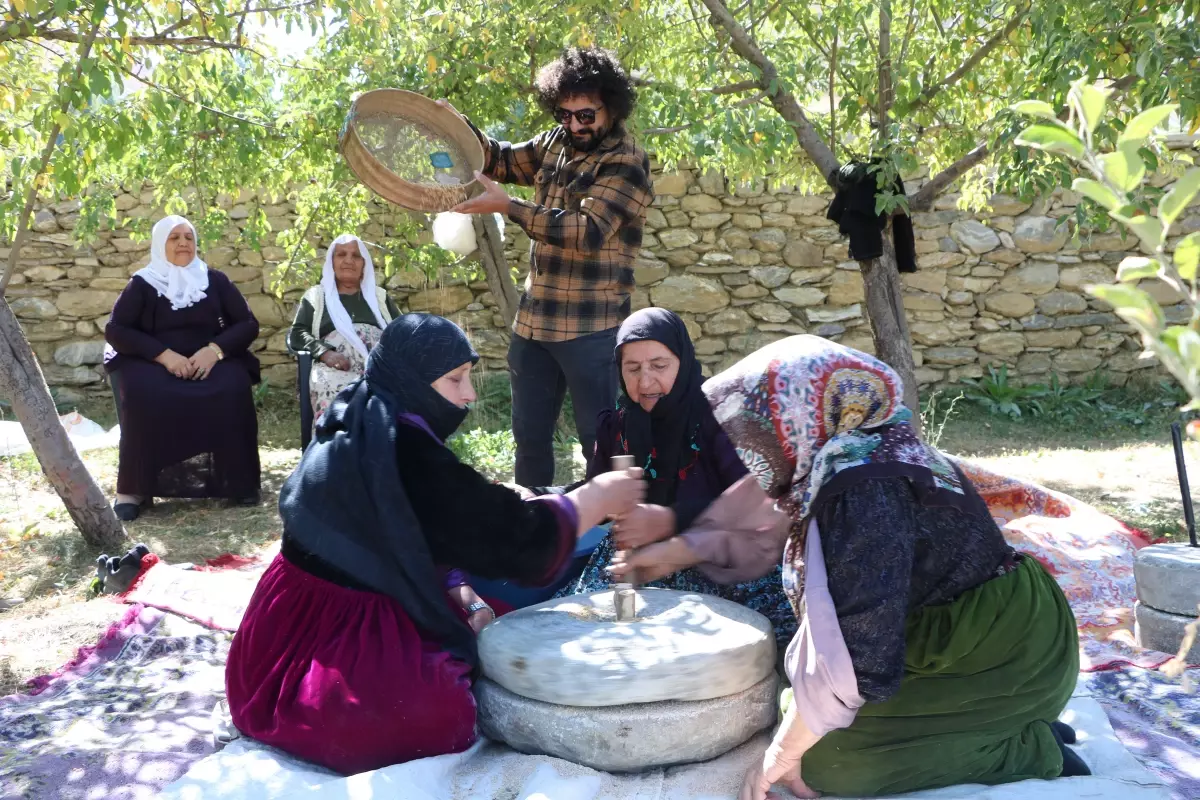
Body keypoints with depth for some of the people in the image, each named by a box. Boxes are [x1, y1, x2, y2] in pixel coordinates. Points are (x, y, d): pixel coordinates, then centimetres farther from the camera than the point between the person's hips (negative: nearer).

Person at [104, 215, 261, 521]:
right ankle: (134, 488, -24)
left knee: (233, 387, -31)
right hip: (153, 363, -1)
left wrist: (215, 349, -14)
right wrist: (164, 354, -17)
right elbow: (114, 329, -3)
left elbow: (248, 323, 5)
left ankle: (238, 481, -19)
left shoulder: (215, 280, 10)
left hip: (209, 361, 1)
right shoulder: (142, 284, 6)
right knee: (142, 393, -34)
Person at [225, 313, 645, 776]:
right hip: (339, 641, -10)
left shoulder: (355, 429, 5)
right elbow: (511, 537, -19)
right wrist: (593, 499, -6)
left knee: (476, 630, 11)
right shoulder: (405, 456, -24)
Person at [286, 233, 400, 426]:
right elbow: (297, 334, 13)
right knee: (336, 397, -40)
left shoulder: (379, 295, 29)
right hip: (335, 366, -1)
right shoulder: (316, 296, 24)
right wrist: (325, 353, -8)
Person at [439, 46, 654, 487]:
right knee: (529, 436, 16)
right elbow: (502, 159, 25)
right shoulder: (557, 142, 9)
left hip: (592, 327, -7)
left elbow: (588, 231, -23)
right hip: (534, 319, 8)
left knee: (601, 442, -1)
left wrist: (508, 207, -24)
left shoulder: (627, 164, -12)